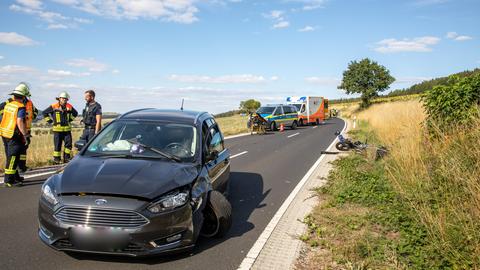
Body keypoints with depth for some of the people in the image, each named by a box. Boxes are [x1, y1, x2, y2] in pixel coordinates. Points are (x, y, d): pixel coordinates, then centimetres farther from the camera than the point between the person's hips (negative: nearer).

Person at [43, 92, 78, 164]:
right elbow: (45, 113, 8)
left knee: (68, 144, 0)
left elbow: (75, 113, 25)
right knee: (57, 145, 2)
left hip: (67, 129, 3)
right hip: (57, 129, -3)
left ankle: (67, 158, 11)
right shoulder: (54, 106, -2)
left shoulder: (69, 107, 6)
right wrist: (50, 120, 4)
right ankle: (56, 159, 11)